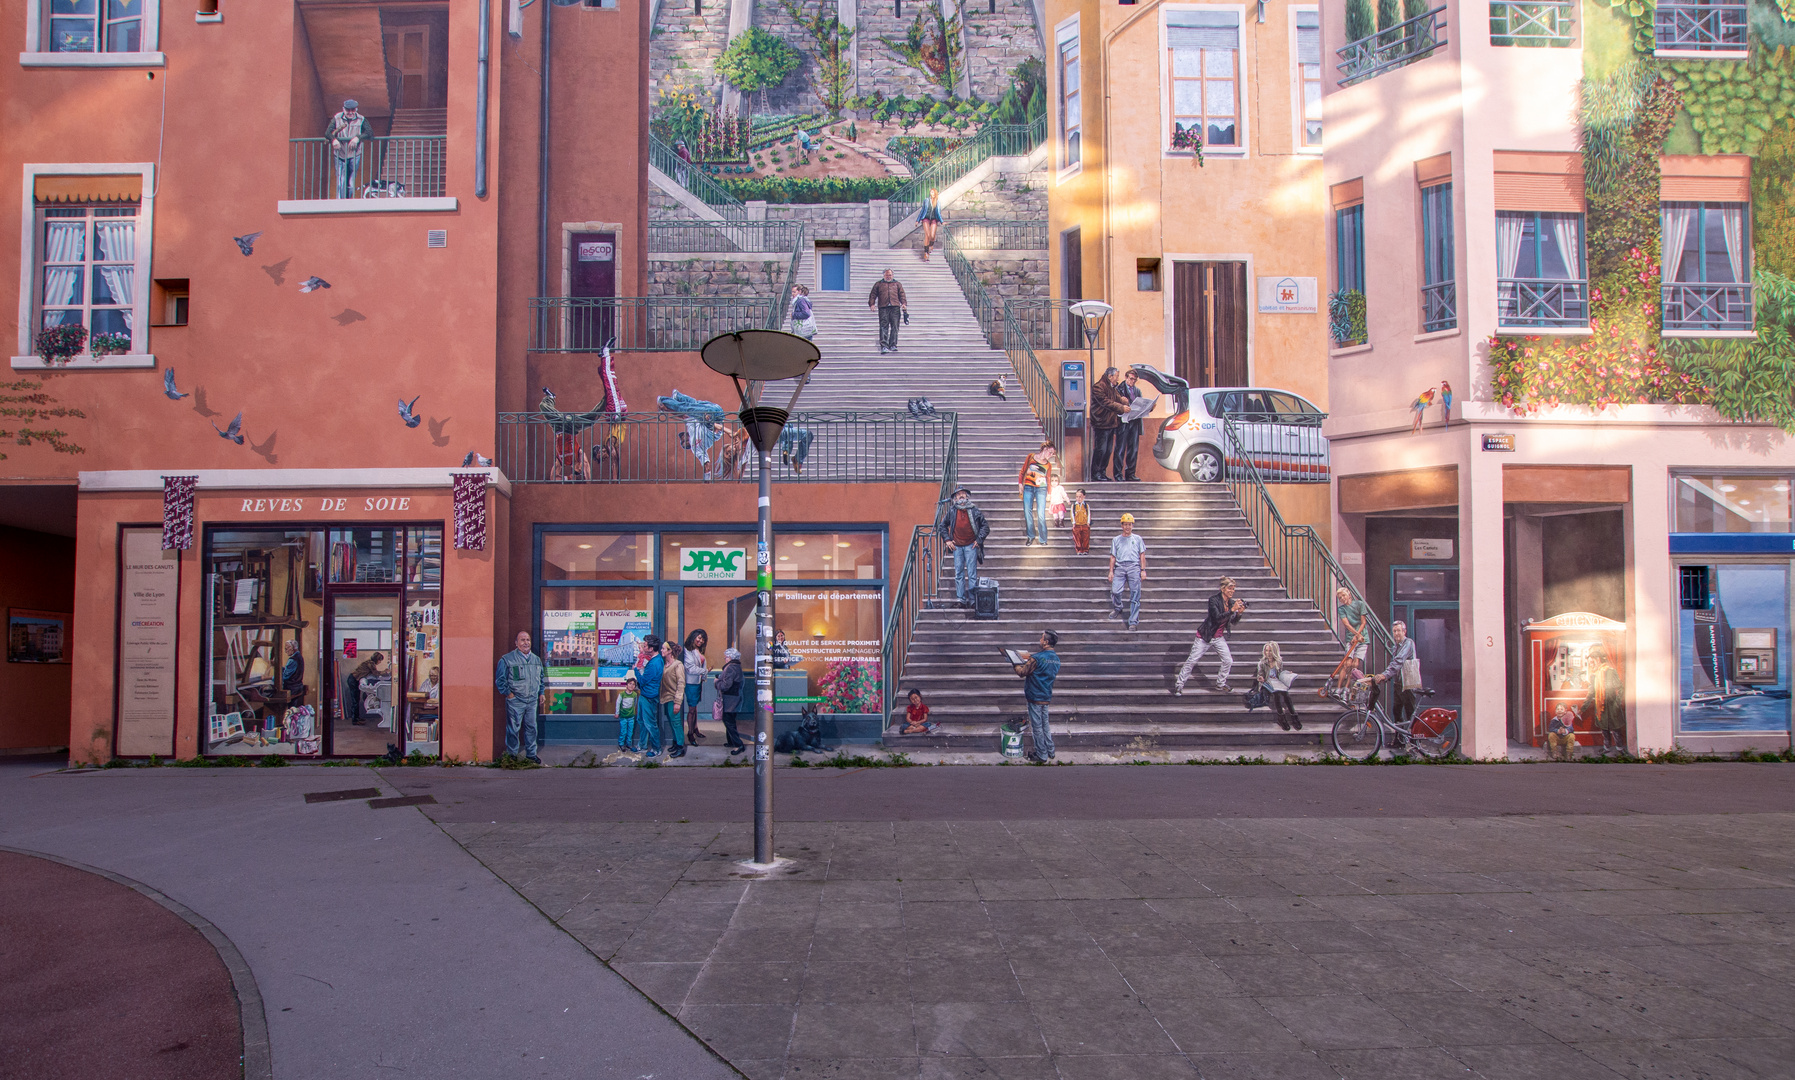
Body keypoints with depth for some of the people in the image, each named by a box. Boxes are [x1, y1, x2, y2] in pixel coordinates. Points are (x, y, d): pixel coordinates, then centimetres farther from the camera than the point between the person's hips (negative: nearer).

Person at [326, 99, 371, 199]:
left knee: (351, 184, 8)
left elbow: (370, 133, -18)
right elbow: (328, 132, -11)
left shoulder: (361, 120, -3)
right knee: (341, 183, -7)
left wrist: (357, 138, -34)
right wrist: (333, 139, -34)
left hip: (354, 156, 1)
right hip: (340, 156, -1)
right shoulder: (337, 118, -3)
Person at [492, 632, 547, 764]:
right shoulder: (507, 659, -5)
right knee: (513, 729, 1)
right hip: (515, 701, -4)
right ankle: (512, 755, 14)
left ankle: (531, 754, 21)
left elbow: (541, 678, 23)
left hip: (532, 700, 5)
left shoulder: (536, 659, 12)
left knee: (531, 728, 10)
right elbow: (500, 679, -4)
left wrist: (542, 693, 16)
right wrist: (508, 693, -9)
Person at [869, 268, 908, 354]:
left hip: (895, 307, 1)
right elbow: (873, 295, 13)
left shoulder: (897, 284, 23)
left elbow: (902, 295, 14)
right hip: (883, 308, -1)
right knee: (884, 327, -10)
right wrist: (872, 304, -4)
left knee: (895, 327, -5)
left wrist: (904, 303, -3)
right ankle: (884, 347, -15)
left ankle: (893, 346, 0)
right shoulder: (878, 284, 19)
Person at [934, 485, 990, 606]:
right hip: (957, 546, 2)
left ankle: (972, 598, 1)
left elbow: (985, 526, 6)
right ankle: (961, 598, 7)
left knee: (972, 573, -3)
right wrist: (947, 540, 6)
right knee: (959, 573, 3)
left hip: (971, 546, -2)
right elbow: (942, 526, 15)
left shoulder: (974, 511, -1)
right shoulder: (951, 511, 4)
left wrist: (979, 540, -1)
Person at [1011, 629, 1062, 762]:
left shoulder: (1037, 658, -21)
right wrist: (1029, 657, 17)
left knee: (1037, 727, 2)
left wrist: (1016, 665, 8)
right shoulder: (1056, 658, 4)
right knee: (1045, 725, 19)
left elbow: (1022, 672, -13)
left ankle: (1041, 755, 9)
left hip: (1035, 697, -7)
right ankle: (1050, 752, 24)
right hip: (1047, 696, 7)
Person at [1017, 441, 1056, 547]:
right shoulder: (1031, 457, 7)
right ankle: (1031, 536, 13)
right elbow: (1023, 471, 10)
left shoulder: (1048, 464, 11)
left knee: (1041, 514, -9)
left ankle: (1043, 540, -2)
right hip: (1028, 487, 0)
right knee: (1027, 512, -2)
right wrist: (1020, 484, 2)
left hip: (1041, 488, 0)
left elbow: (1049, 480, 16)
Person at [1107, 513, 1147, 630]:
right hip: (1120, 567, 1)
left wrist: (1143, 570, 3)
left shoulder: (1137, 539, 16)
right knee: (1115, 591, -11)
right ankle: (1117, 609, 21)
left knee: (1135, 594, -8)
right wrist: (1111, 571, 8)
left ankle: (1133, 621, -8)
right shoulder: (1116, 540, 18)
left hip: (1134, 567, -1)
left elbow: (1142, 555, 12)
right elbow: (1113, 557, 16)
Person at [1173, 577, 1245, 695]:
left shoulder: (1231, 602, -1)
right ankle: (1179, 686, 6)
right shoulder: (1214, 600, -19)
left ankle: (1220, 685, 20)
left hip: (1219, 638, 6)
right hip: (1205, 636, -6)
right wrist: (1232, 610, -33)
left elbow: (1233, 621, 2)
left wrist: (1239, 613, -16)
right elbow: (1217, 618, -28)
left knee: (1228, 661, 0)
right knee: (1191, 661, -3)